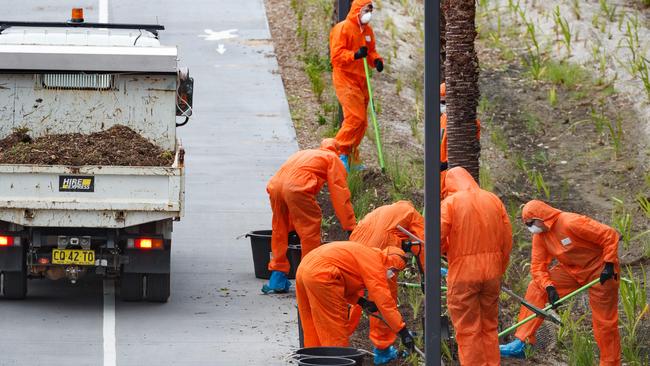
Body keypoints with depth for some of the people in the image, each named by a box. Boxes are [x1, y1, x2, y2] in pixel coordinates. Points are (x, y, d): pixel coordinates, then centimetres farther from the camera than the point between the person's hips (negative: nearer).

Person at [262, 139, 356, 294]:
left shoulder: (303, 154, 38)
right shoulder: (333, 159, 19)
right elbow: (340, 195, 11)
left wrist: (292, 223, 50)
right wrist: (351, 227, 13)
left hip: (275, 184, 6)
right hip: (298, 186, -6)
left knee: (280, 232, 19)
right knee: (310, 233, 3)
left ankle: (277, 279, 24)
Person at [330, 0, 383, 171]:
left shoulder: (367, 30, 14)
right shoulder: (343, 29, -10)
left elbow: (371, 51, 21)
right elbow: (336, 54, -16)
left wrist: (376, 60, -1)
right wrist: (355, 55, -29)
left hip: (361, 80, 8)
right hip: (345, 79, -8)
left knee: (362, 121, 8)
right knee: (355, 117, -18)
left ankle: (351, 158, 16)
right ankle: (341, 152, -10)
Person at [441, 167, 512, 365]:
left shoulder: (450, 202, -8)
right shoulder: (494, 200, 6)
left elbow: (436, 239, -17)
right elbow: (507, 239, 7)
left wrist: (445, 249, 6)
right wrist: (500, 270, 16)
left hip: (463, 274, -5)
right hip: (492, 273, 5)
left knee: (468, 331, 1)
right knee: (490, 327, 16)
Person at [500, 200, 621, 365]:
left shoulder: (571, 223, -27)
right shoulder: (540, 235, -4)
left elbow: (610, 235, -25)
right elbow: (538, 265, -5)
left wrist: (609, 265, -23)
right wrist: (549, 287, -21)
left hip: (599, 271, -7)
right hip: (571, 270, 7)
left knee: (604, 321, -4)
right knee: (536, 289, -6)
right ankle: (520, 344, -7)